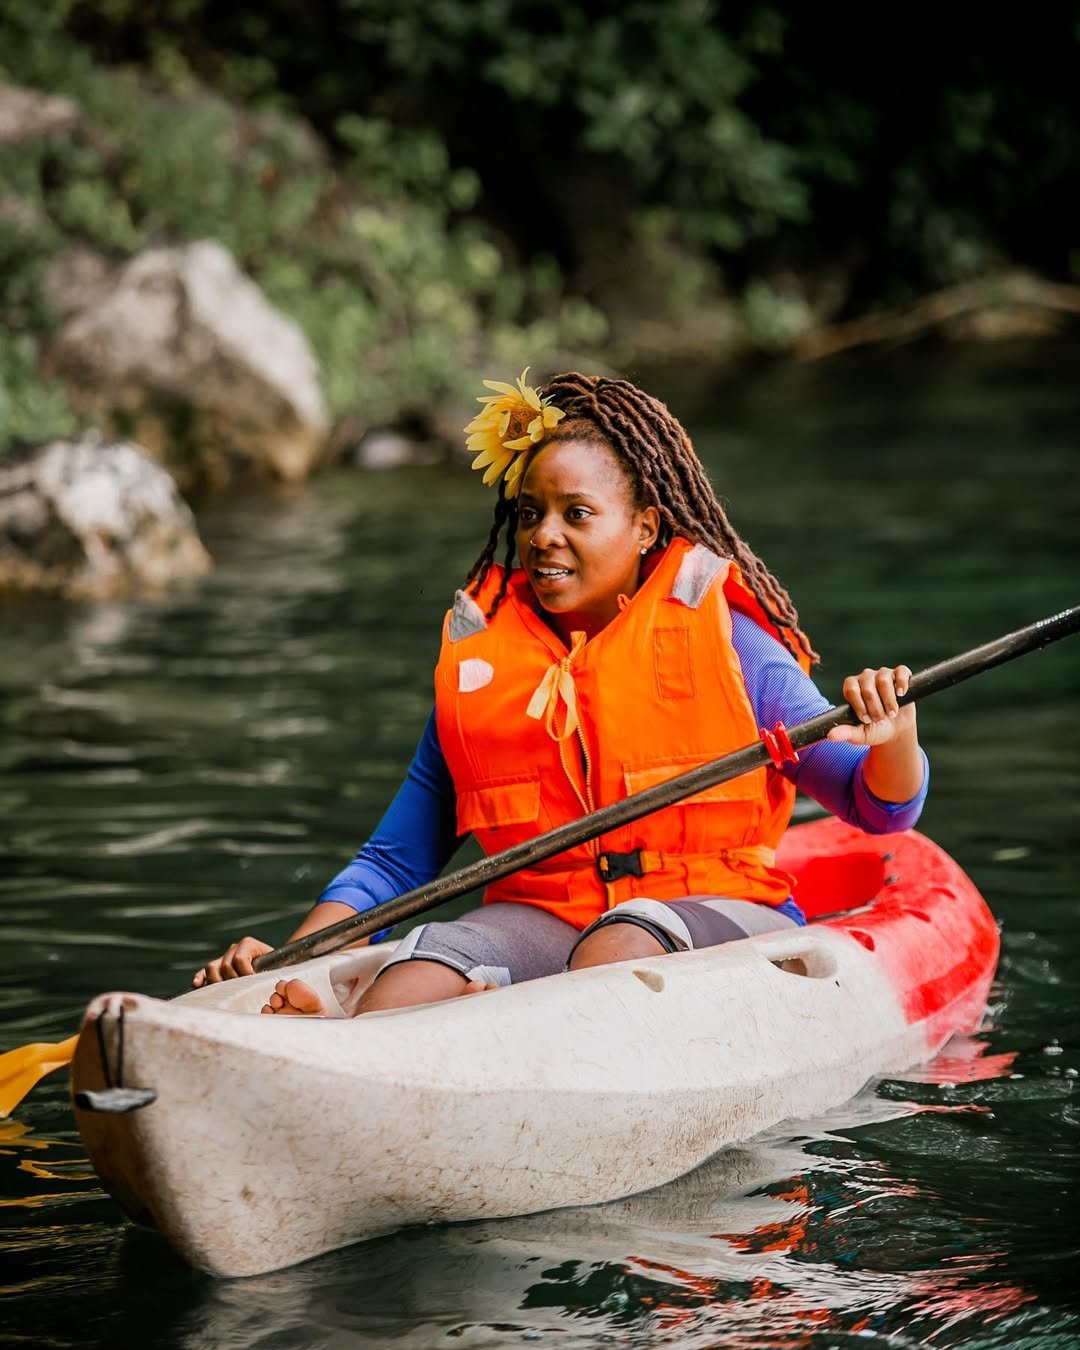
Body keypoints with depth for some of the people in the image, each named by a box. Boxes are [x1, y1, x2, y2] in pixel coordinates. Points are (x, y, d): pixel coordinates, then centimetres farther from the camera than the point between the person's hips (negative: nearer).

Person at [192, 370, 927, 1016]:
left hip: (718, 920, -2)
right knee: (427, 965, -29)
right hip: (539, 916, 3)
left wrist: (892, 739, -21)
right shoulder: (476, 663, 13)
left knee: (623, 942, -37)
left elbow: (881, 811, 3)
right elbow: (394, 863, 17)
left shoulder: (723, 640, 4)